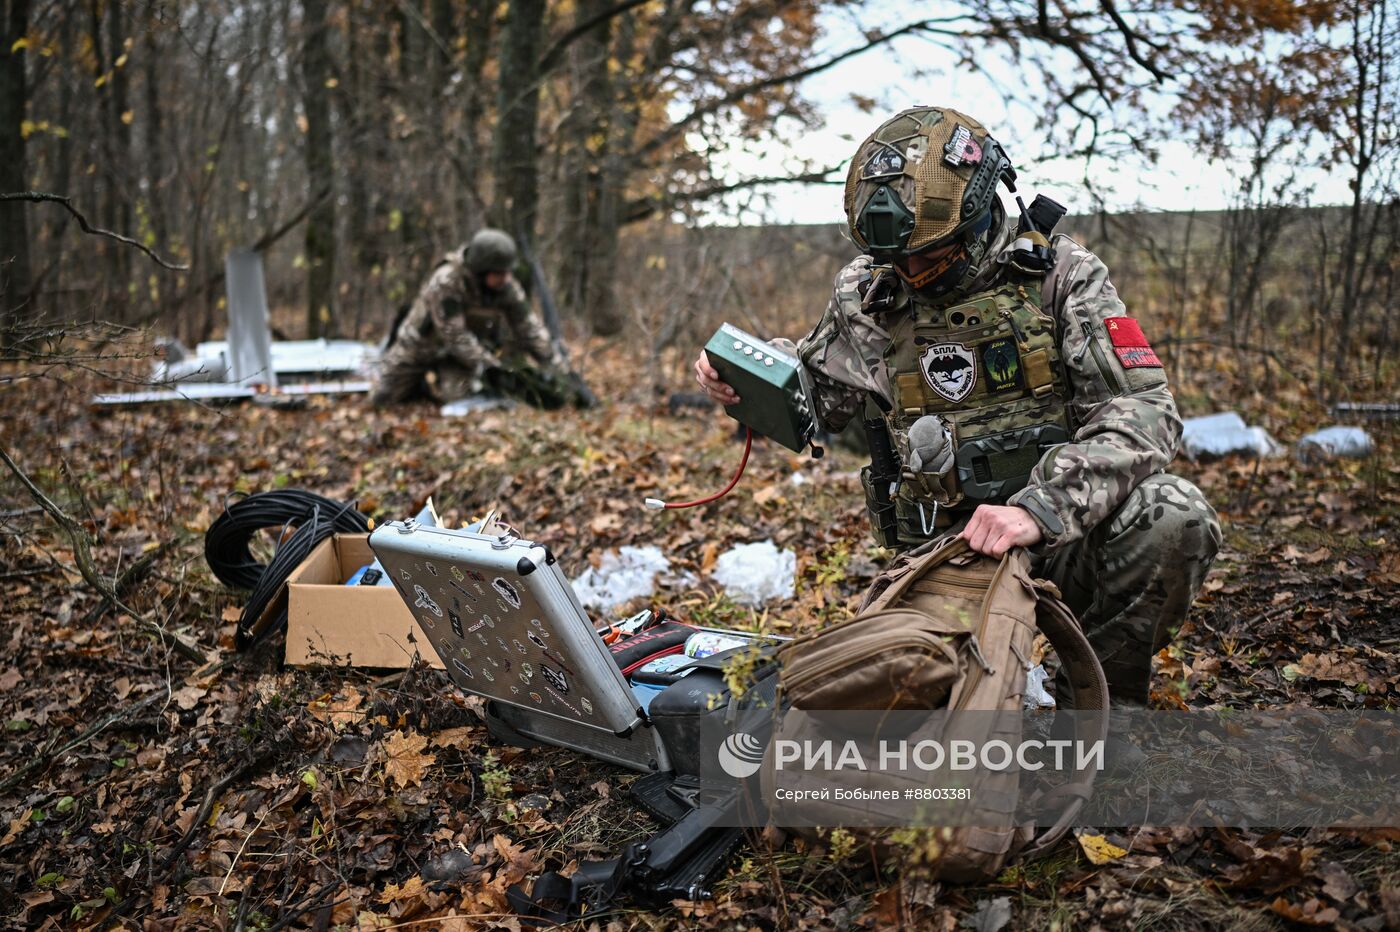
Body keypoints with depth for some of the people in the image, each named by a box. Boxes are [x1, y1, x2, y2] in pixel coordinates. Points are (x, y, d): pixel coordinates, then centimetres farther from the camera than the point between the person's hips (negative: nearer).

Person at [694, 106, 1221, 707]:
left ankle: (1110, 689, -4)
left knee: (1172, 516, -32)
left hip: (1066, 538, -1)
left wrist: (1038, 507, -32)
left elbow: (1144, 410, -16)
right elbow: (819, 389, 22)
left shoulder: (1059, 275, -5)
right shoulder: (868, 296, 4)